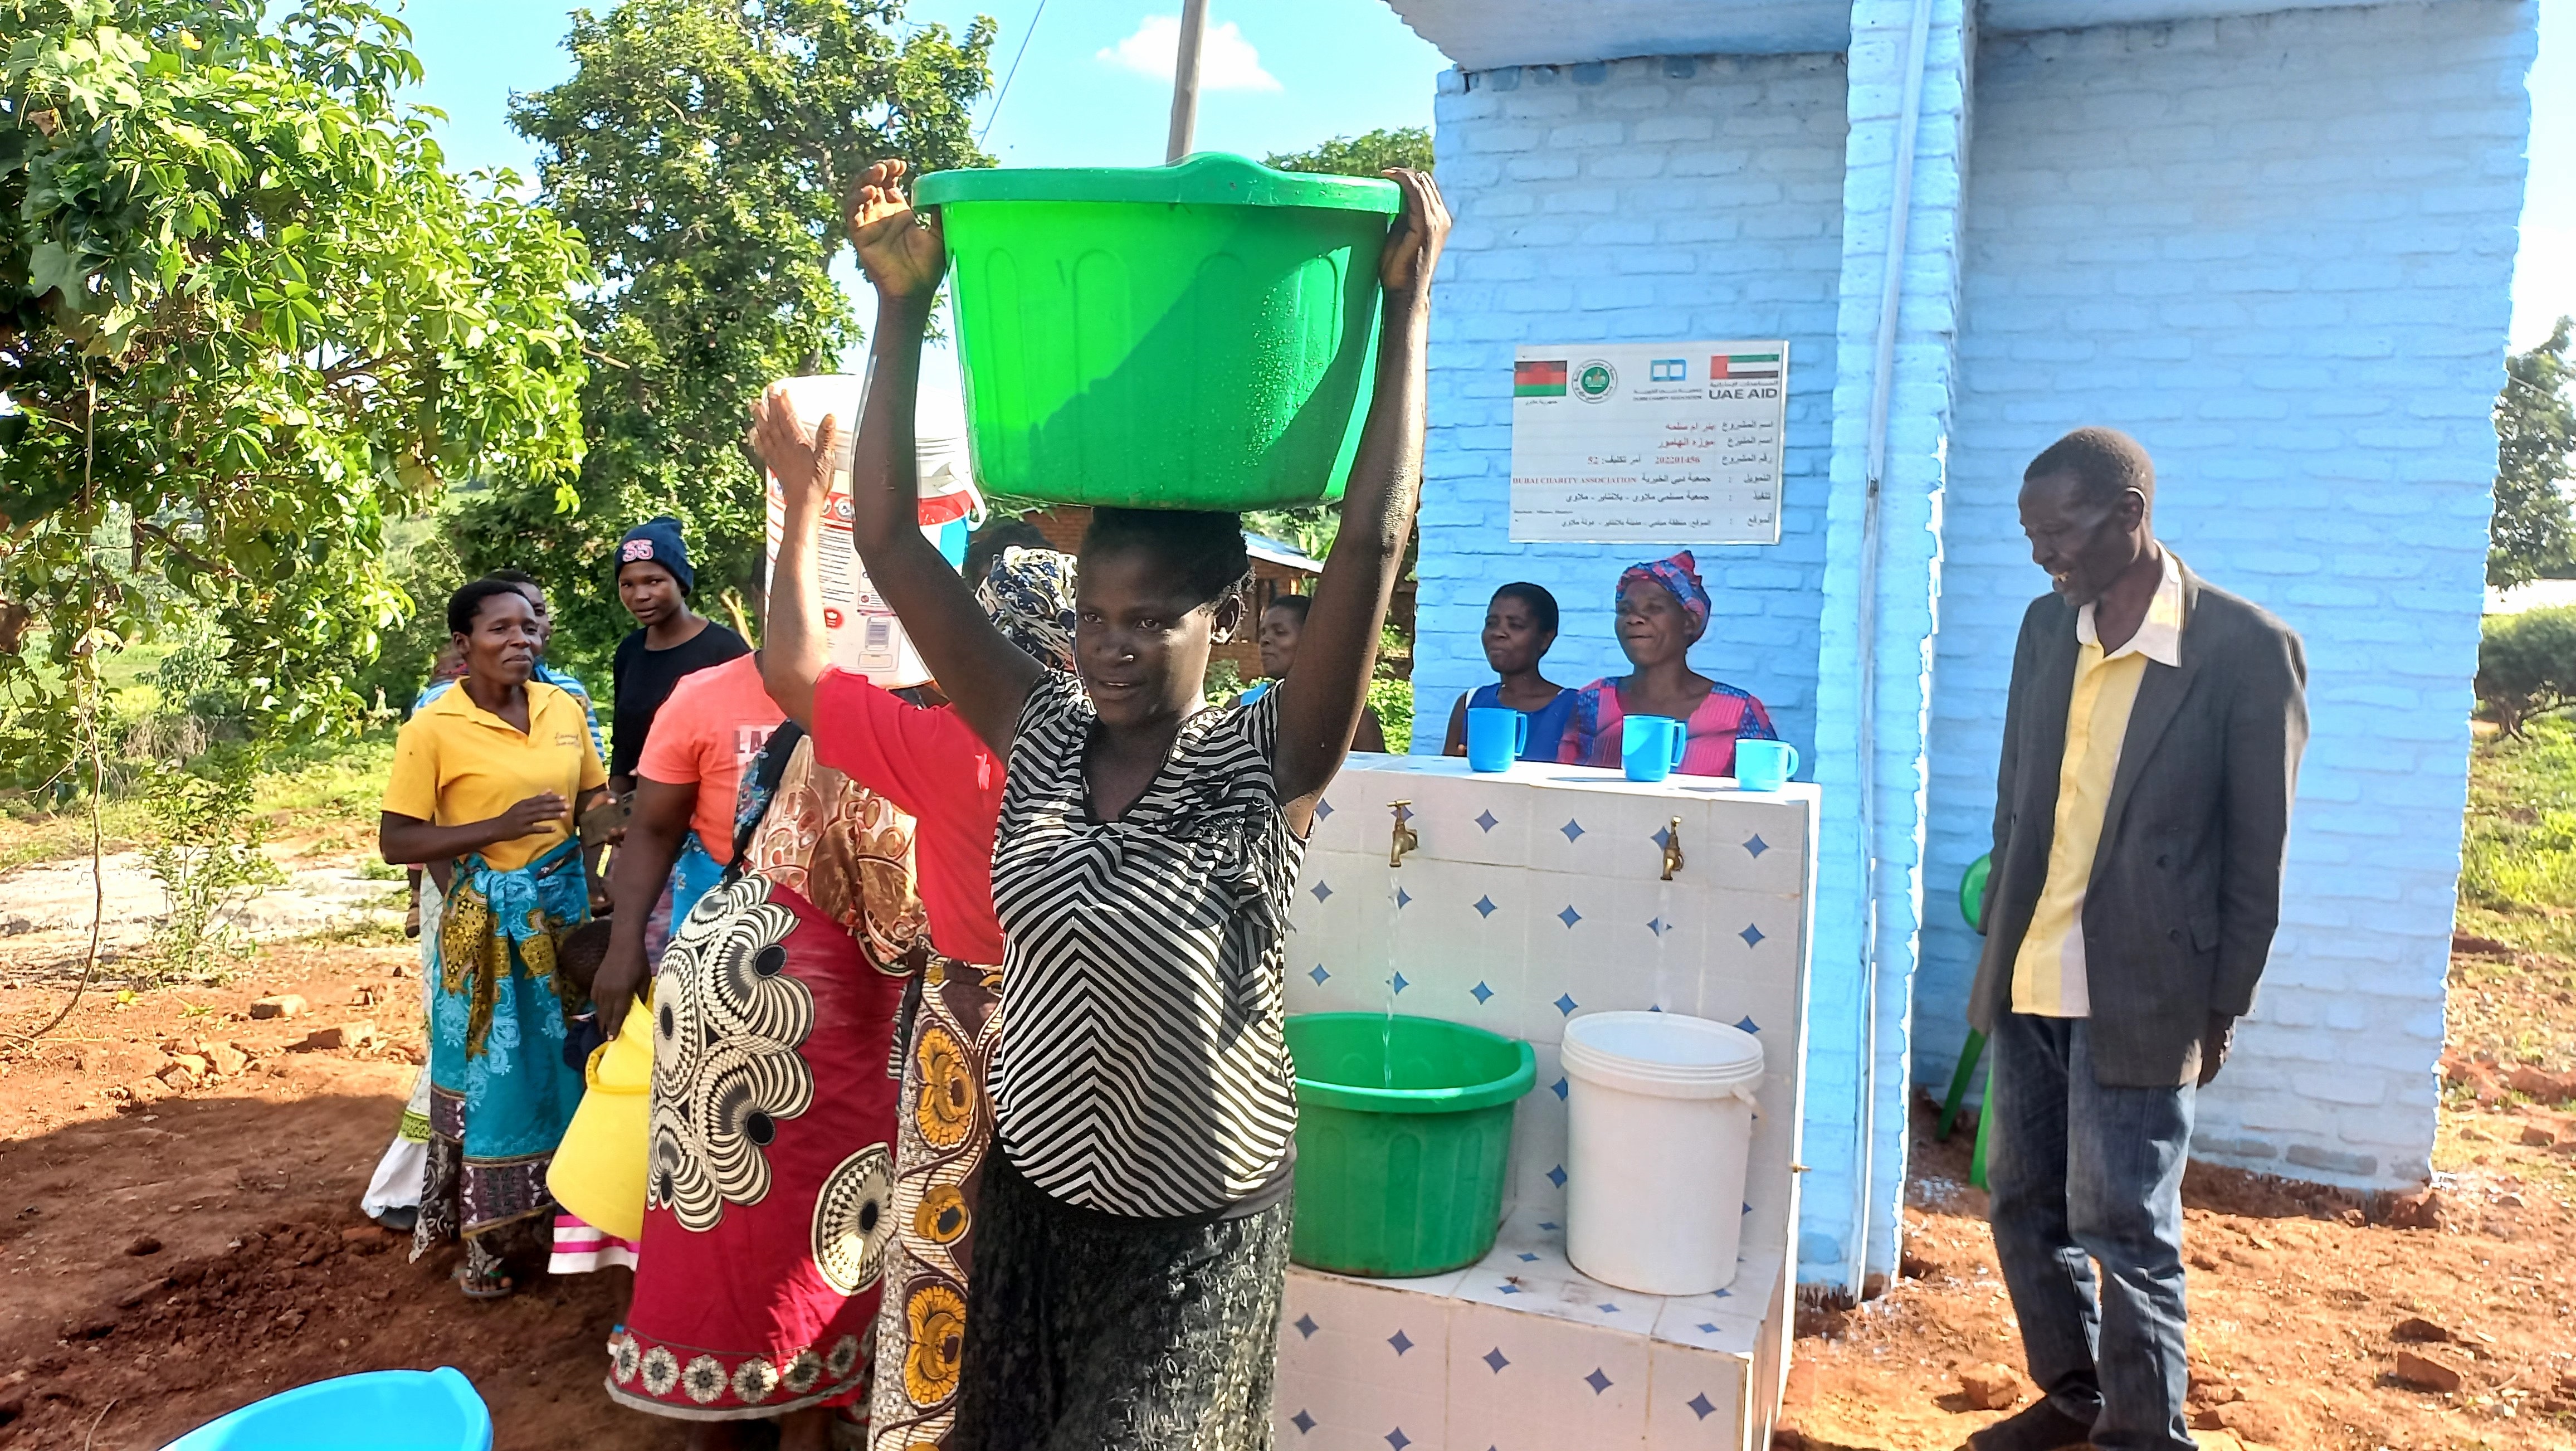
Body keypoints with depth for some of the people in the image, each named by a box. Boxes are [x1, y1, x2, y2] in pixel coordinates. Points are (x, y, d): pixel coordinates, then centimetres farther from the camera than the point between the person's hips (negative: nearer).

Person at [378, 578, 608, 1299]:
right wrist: (498, 827, -21)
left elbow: (594, 800, 13)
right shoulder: (433, 729, -11)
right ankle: (482, 1239, 19)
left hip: (563, 906, 4)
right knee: (489, 1075, 5)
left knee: (560, 1063, 14)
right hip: (486, 919, -4)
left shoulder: (563, 707, 2)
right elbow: (395, 841, -12)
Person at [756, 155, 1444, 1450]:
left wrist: (1404, 307, -28)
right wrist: (900, 306, -16)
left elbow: (1372, 544, -28)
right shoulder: (1038, 737, -7)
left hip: (1199, 1231, -4)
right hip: (1033, 1196, 4)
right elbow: (889, 541, -11)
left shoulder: (1263, 768, -17)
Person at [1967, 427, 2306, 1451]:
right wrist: (1999, 937, 12)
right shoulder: (2048, 627, 5)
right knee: (2024, 1204, 14)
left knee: (2121, 1230, 0)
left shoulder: (2247, 649, -12)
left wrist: (2221, 1013, -6)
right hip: (2027, 983, 6)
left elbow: (2256, 857, -8)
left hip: (2139, 995, -6)